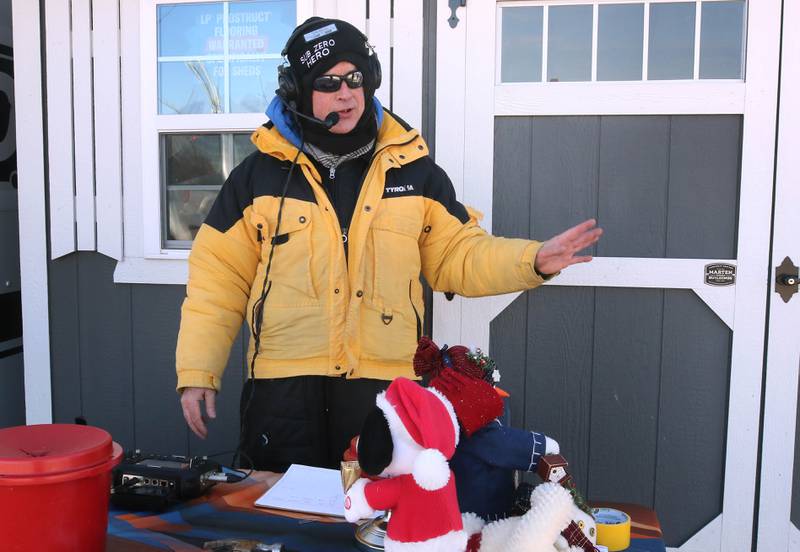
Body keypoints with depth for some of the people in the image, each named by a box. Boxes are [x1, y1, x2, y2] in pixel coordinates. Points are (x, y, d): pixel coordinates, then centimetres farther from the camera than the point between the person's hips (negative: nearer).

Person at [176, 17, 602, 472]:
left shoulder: (413, 169, 7)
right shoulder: (259, 174, 4)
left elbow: (459, 255, 9)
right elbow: (219, 279, 4)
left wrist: (532, 260, -7)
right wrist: (198, 371, 0)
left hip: (384, 384, 1)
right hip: (282, 387, 0)